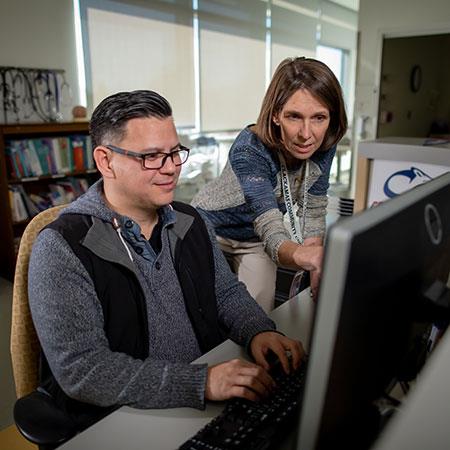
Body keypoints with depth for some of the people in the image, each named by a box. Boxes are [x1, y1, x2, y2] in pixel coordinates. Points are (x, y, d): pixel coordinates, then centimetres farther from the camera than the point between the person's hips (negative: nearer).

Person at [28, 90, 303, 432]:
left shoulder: (189, 221, 4)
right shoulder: (62, 249, -15)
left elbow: (227, 292, 12)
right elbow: (79, 369, -21)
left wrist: (258, 331, -9)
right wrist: (201, 383, -28)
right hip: (121, 424, -5)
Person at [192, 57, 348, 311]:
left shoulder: (324, 146, -20)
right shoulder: (249, 151, -36)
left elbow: (313, 213, -13)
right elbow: (272, 234, -47)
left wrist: (318, 269, -30)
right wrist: (305, 256, -70)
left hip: (256, 239, 4)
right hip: (211, 229, -4)